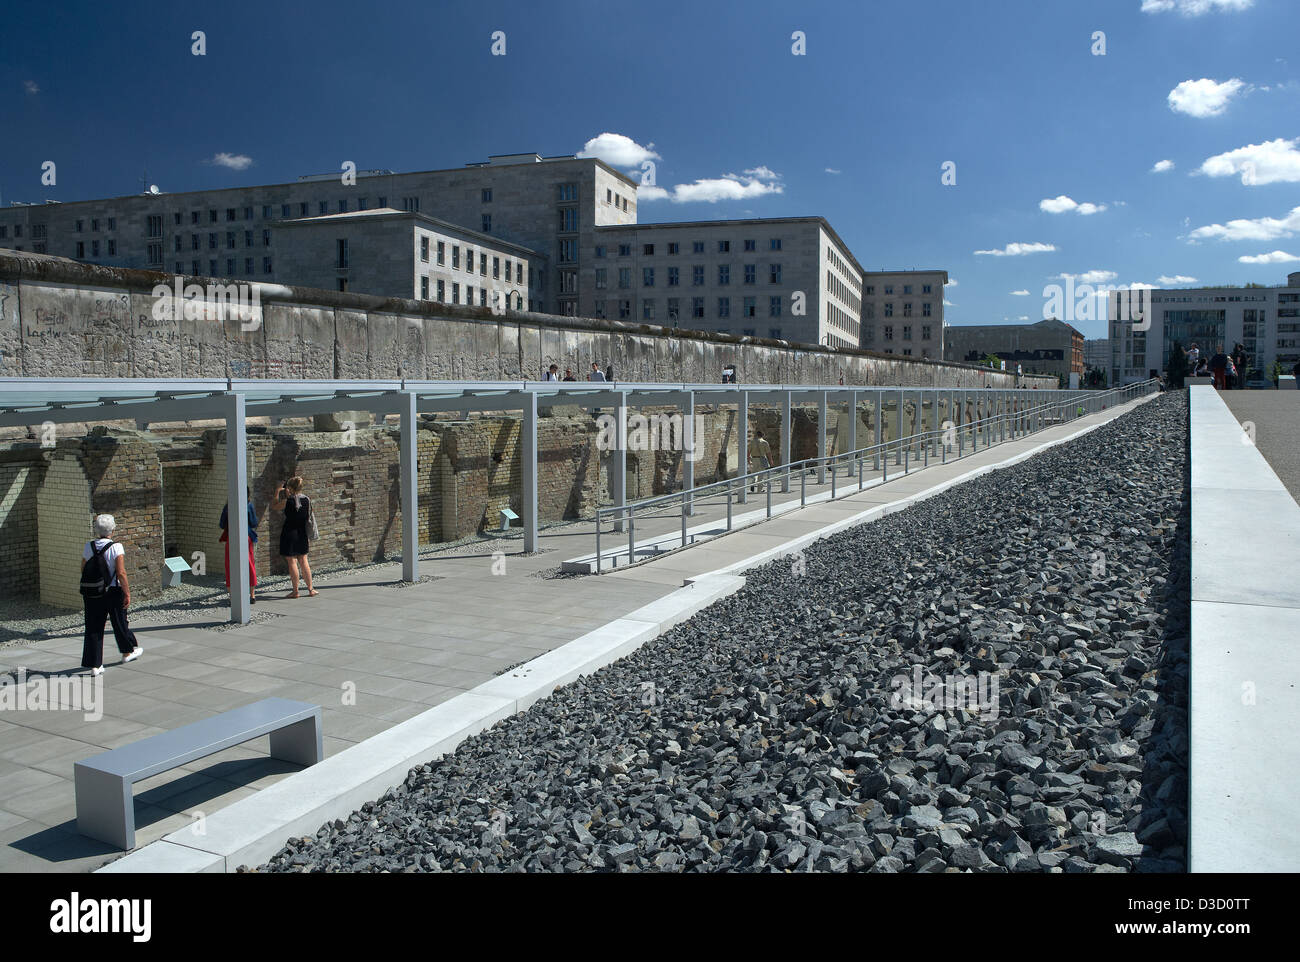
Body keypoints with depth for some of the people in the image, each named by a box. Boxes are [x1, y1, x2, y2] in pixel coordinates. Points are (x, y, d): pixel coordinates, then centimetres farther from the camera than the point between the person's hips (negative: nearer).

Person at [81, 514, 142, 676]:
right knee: (120, 623, 16)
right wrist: (128, 594, -12)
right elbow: (121, 573, -18)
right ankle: (128, 652, 36)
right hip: (113, 591, -3)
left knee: (93, 627, 7)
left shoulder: (88, 547, -1)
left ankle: (94, 665, 7)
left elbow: (83, 571, 7)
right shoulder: (116, 547, -15)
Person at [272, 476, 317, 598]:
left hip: (289, 533, -5)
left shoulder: (288, 501, -12)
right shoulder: (307, 500, 1)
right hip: (302, 534, 5)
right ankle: (310, 589, 11)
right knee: (304, 561, 11)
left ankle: (295, 591, 5)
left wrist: (278, 492, 13)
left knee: (292, 562, 1)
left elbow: (274, 506, 4)